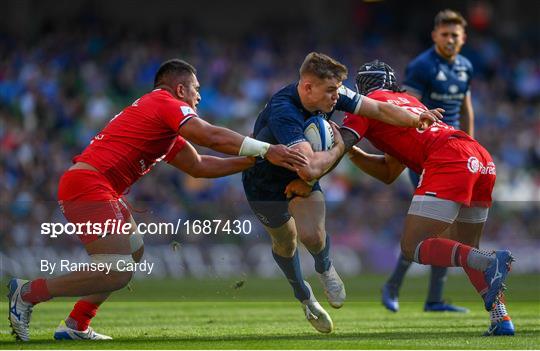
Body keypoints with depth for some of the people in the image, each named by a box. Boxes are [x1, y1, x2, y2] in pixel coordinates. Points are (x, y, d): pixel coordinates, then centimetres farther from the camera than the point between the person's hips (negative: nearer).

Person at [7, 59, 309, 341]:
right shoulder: (165, 103, -2)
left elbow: (199, 166, 29)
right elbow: (213, 137, -13)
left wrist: (253, 160, 26)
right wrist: (266, 150, -10)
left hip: (82, 184, 11)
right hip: (88, 184, -11)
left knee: (134, 251, 21)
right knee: (117, 275, -14)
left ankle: (76, 325, 17)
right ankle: (29, 292, -8)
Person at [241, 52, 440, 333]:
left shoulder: (331, 95, -20)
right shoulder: (282, 112, -42)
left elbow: (378, 109, -7)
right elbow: (310, 168, -50)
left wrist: (415, 120, -16)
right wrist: (339, 147, -34)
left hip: (300, 178, 4)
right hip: (264, 181, -4)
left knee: (312, 235, -17)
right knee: (285, 242, 12)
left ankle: (324, 268, 19)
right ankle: (303, 295, 42)